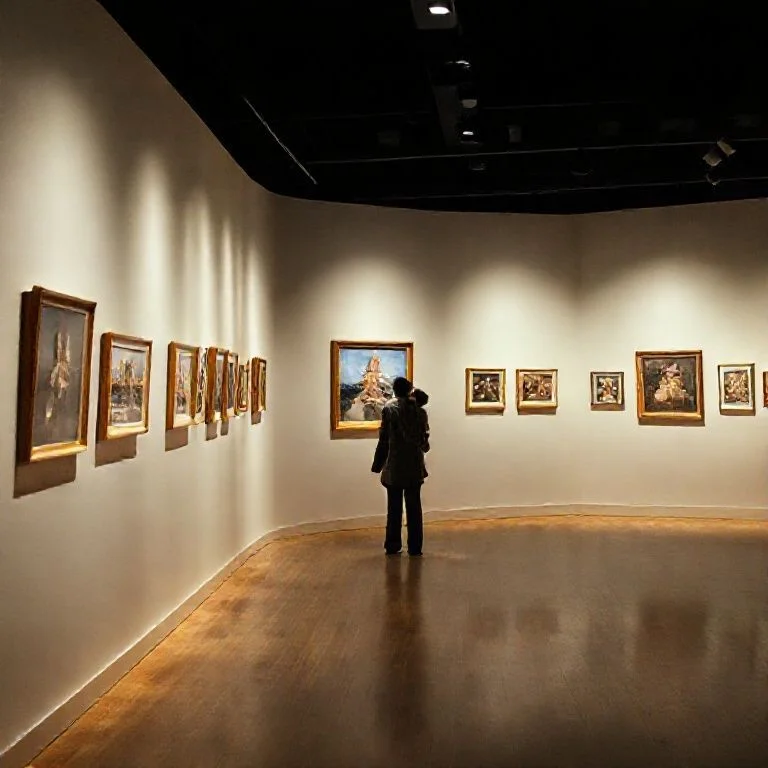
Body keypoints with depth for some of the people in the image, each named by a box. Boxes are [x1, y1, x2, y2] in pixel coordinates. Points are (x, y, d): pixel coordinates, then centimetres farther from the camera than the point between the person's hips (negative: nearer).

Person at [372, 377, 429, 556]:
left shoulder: (388, 409, -5)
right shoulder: (420, 411, -1)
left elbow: (384, 440, -5)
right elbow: (423, 440, 3)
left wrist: (378, 464, 3)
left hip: (394, 467, -1)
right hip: (414, 466, 1)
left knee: (394, 508, 8)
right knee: (414, 508, 7)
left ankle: (393, 546, 13)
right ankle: (415, 547, 9)